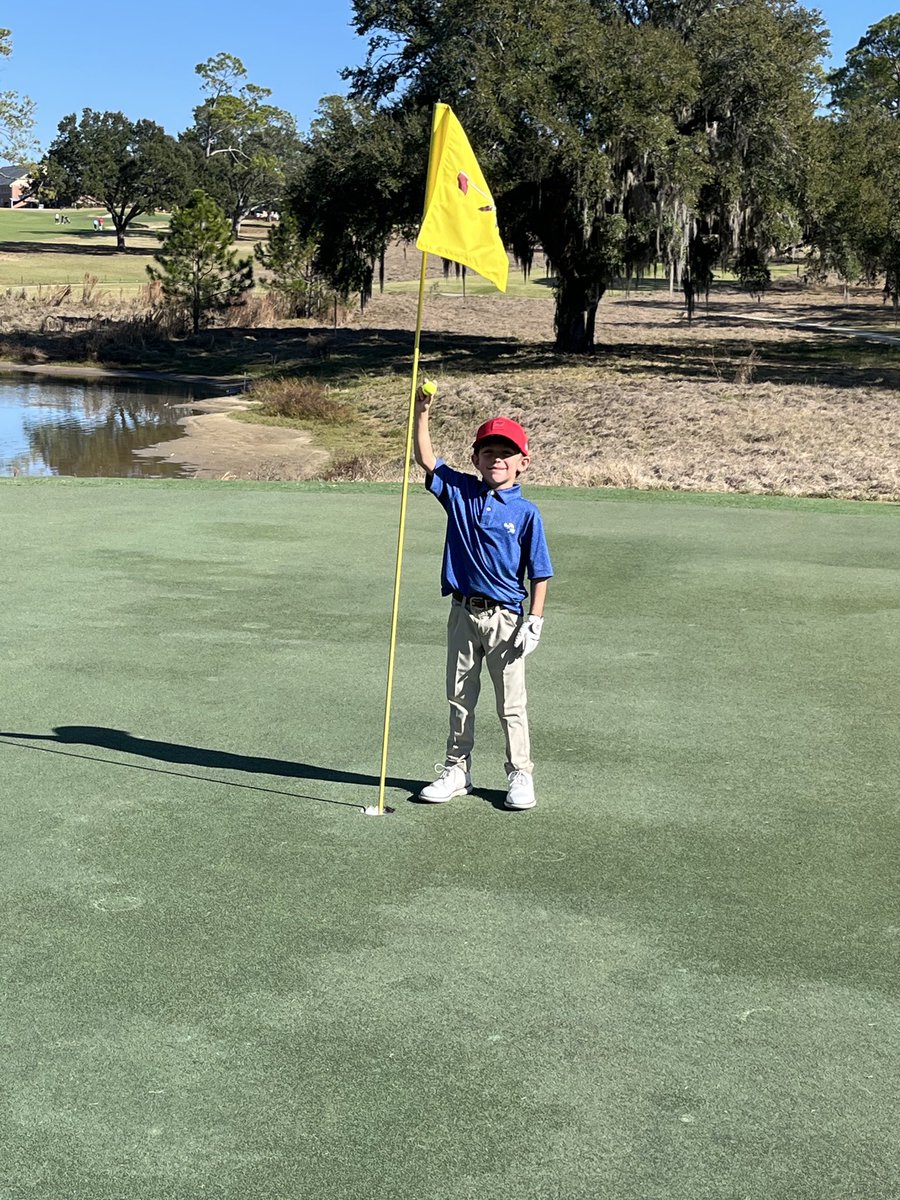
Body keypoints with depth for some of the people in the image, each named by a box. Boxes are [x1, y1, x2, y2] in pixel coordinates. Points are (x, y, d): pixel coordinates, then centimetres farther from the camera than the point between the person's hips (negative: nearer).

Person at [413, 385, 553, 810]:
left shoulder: (526, 512, -7)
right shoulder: (460, 492, 2)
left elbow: (539, 573, -5)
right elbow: (425, 459, 0)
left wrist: (534, 621, -10)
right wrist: (421, 412, -11)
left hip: (505, 618, -3)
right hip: (463, 613, 3)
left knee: (511, 703, 5)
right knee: (460, 699, 14)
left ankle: (520, 775, 18)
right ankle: (456, 771, 26)